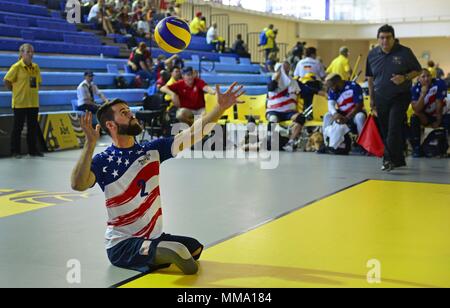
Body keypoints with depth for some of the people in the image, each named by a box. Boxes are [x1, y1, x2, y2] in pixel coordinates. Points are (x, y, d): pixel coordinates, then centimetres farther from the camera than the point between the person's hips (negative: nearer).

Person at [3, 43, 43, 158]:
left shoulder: (35, 67, 7)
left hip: (33, 102, 5)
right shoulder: (17, 67, -9)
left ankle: (33, 150, 18)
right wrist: (15, 91, -2)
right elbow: (6, 81, -8)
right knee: (18, 127, 1)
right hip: (20, 103, -5)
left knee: (33, 127, 9)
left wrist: (33, 91, 10)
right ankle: (15, 151, 10)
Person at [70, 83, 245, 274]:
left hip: (154, 236, 7)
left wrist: (221, 107, -14)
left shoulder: (152, 150, 1)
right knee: (179, 252, -27)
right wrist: (90, 144, -41)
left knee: (195, 248, 19)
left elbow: (193, 135, -4)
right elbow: (78, 185, -32)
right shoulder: (103, 161, -13)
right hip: (122, 244, -7)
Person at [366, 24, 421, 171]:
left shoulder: (404, 52, -6)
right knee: (385, 131, 7)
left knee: (394, 128, -15)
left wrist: (404, 78, -18)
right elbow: (370, 77, 14)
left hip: (400, 97, -4)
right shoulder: (372, 54, 5)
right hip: (381, 97, 4)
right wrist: (371, 98, 13)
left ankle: (390, 159, -13)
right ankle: (398, 160, 19)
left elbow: (417, 71, 2)